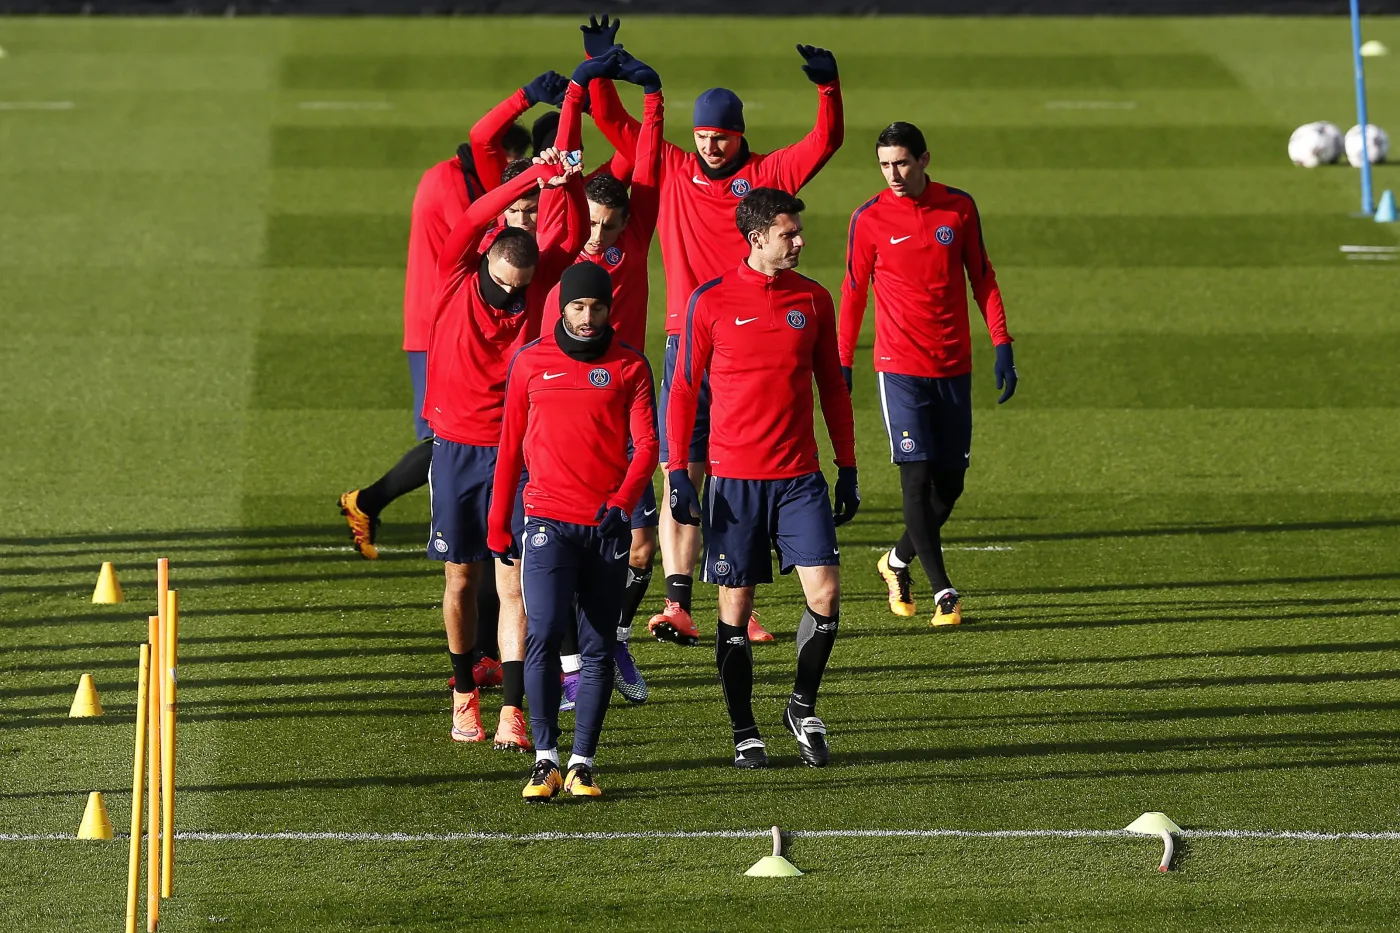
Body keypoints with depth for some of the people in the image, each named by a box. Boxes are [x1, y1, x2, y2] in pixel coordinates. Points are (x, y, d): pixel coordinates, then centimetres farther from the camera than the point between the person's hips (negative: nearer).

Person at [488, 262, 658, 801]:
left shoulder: (630, 366, 5)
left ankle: (582, 765, 8)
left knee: (598, 650, 3)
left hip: (607, 525, 1)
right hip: (548, 522, -1)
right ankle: (545, 760, -11)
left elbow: (645, 444, -2)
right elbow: (511, 446, 14)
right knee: (544, 636, -15)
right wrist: (498, 525, 13)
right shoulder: (531, 363, 7)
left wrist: (624, 500, -20)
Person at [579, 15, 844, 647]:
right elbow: (614, 122, 11)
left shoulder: (766, 176, 5)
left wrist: (829, 90, -19)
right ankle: (677, 604, -11)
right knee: (680, 477, -6)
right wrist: (598, 68, 0)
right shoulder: (670, 171, 9)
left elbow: (825, 142, -4)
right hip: (687, 342, 1)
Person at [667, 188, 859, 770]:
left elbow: (832, 389, 15)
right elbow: (684, 390, 2)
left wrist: (848, 469, 12)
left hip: (799, 479, 2)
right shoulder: (711, 301, -2)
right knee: (735, 607, 1)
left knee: (825, 595, -9)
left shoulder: (813, 300, 7)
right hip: (732, 479, -2)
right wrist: (677, 472, -3)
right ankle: (744, 733, 13)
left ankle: (803, 706, 13)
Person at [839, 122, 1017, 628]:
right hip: (900, 369, -3)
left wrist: (1002, 346, 3)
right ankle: (943, 592, -10)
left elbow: (982, 278, 9)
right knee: (918, 477, -12)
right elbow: (853, 292, 4)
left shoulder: (959, 207, 2)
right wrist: (843, 366, 3)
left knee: (950, 483, 7)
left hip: (954, 368, 3)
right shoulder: (870, 219, -4)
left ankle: (897, 561, 30)